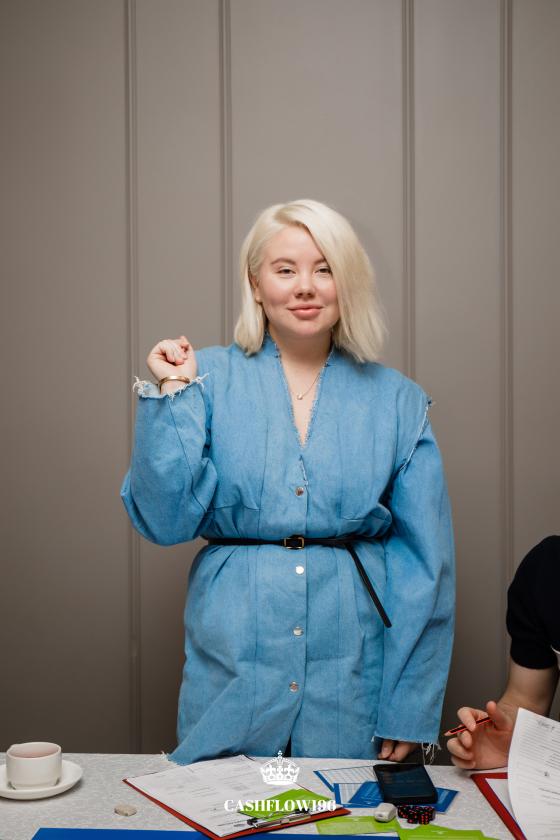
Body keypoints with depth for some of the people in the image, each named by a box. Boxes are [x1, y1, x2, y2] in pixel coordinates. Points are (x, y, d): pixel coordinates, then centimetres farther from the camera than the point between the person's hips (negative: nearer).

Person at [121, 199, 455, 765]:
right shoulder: (210, 379, 0)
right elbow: (165, 521, -6)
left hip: (354, 671, 1)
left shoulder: (395, 400, 2)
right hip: (232, 672, 0)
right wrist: (172, 396, -12)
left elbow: (424, 562, 1)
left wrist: (409, 713, -2)